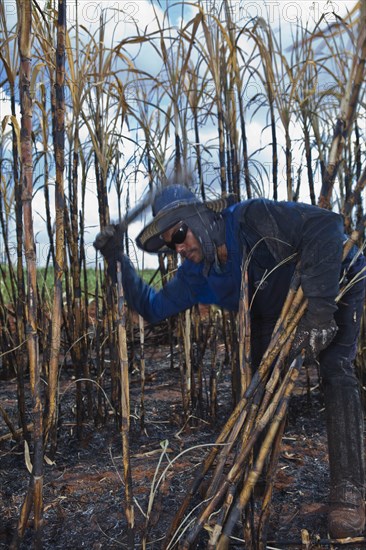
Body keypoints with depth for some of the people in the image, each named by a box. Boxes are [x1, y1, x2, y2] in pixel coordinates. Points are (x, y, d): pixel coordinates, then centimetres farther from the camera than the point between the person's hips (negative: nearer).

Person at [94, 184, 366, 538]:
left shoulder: (252, 218, -35)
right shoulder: (196, 275, -13)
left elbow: (325, 225, -43)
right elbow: (152, 307, -7)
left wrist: (320, 305, -48)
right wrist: (116, 260, -17)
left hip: (336, 280, -6)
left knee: (335, 371, -25)